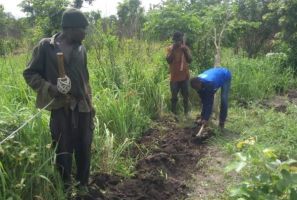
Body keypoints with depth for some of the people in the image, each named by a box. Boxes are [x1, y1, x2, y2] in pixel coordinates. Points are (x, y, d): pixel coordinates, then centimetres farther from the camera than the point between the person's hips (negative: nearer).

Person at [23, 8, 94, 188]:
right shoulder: (46, 46, -4)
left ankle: (84, 185, 26)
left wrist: (90, 103, 17)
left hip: (82, 107, 4)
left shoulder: (81, 48, 9)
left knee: (84, 149, 9)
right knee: (63, 151, 7)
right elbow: (30, 74, 0)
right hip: (60, 108, -4)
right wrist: (50, 88, -14)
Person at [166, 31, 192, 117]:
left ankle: (186, 112, 23)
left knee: (186, 96, 9)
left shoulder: (185, 48, 2)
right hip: (174, 77, -1)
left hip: (184, 76, 2)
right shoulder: (170, 48, -2)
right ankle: (173, 112, 18)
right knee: (174, 96, 5)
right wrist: (173, 50, -19)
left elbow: (190, 60, -7)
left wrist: (185, 50, -18)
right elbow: (168, 60, -14)